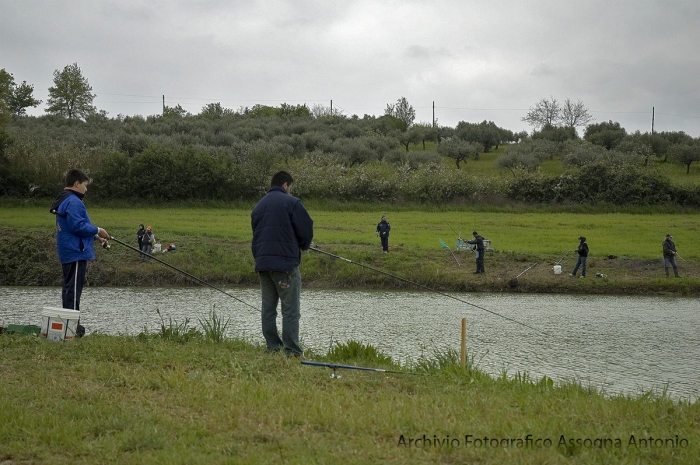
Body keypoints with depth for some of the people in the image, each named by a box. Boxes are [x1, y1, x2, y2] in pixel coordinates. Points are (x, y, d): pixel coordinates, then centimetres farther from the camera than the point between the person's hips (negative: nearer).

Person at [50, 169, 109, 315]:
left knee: (69, 287, 13)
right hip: (76, 253, -11)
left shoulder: (64, 200, 18)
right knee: (74, 288, -9)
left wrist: (96, 236, 17)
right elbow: (77, 226, -24)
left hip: (68, 253, 11)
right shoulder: (73, 202, -16)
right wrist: (97, 231, -11)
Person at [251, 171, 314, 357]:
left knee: (268, 307, 11)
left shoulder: (259, 206, 18)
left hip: (262, 263, 7)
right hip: (285, 262, -7)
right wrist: (304, 246, 13)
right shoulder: (291, 202, -5)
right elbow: (306, 230, -7)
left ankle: (273, 347, 11)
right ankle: (292, 350, -7)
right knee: (291, 309, -4)